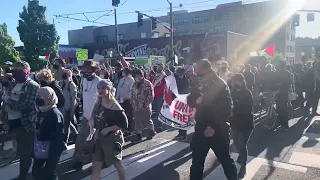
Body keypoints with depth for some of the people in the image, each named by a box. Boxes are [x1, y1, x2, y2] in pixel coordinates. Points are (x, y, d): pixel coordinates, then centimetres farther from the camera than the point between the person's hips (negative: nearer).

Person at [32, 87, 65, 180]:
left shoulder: (55, 114, -22)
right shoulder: (41, 112, 6)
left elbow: (57, 136, -24)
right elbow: (38, 131, 15)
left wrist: (53, 155, -23)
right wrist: (35, 147, 18)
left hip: (52, 150, -8)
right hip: (41, 149, 9)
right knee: (35, 172, 17)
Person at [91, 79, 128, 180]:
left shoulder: (115, 106, -19)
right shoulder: (98, 103, 2)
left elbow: (124, 125, -19)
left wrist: (108, 129, -20)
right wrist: (97, 132, 3)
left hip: (112, 138, -6)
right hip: (100, 138, 7)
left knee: (117, 162, 11)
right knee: (96, 166, 9)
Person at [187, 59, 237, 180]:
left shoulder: (220, 83, -11)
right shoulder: (199, 83, 7)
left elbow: (226, 108, -18)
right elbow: (190, 101, 4)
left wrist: (214, 127, -22)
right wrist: (196, 100, -19)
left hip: (218, 130, -5)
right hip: (201, 128, 5)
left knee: (226, 160, 13)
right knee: (197, 161, 14)